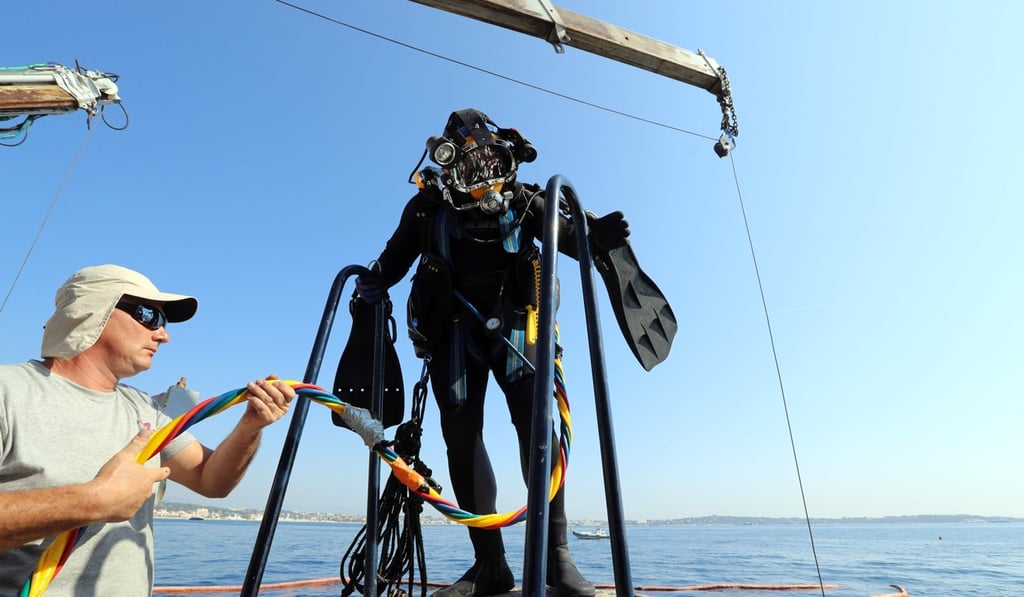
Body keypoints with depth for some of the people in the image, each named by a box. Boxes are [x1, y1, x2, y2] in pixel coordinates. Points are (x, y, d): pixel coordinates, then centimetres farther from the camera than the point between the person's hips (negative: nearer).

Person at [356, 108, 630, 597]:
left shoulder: (522, 201, 10)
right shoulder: (428, 205, 11)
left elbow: (568, 237, 3)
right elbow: (396, 256, 11)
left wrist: (596, 234, -19)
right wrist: (375, 279, -10)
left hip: (512, 320, -1)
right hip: (453, 326, 2)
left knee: (535, 419, -17)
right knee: (460, 433, -2)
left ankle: (556, 553, -7)